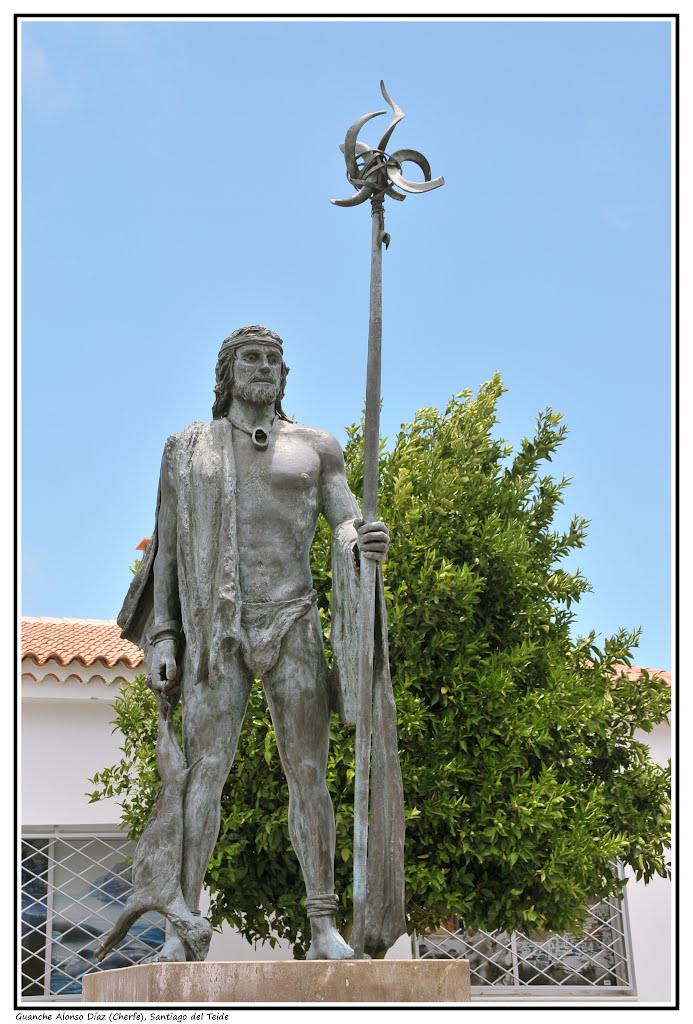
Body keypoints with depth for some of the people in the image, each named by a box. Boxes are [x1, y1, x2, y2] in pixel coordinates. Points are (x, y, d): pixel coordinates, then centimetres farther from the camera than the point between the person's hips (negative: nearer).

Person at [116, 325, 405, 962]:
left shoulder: (314, 448, 13)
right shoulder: (188, 449, 13)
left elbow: (347, 526, 4)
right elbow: (168, 549, 10)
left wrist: (365, 542, -22)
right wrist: (162, 638, 1)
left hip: (293, 626, 0)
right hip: (217, 631, 0)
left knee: (308, 775, -3)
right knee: (203, 772, -10)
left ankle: (325, 929, 0)